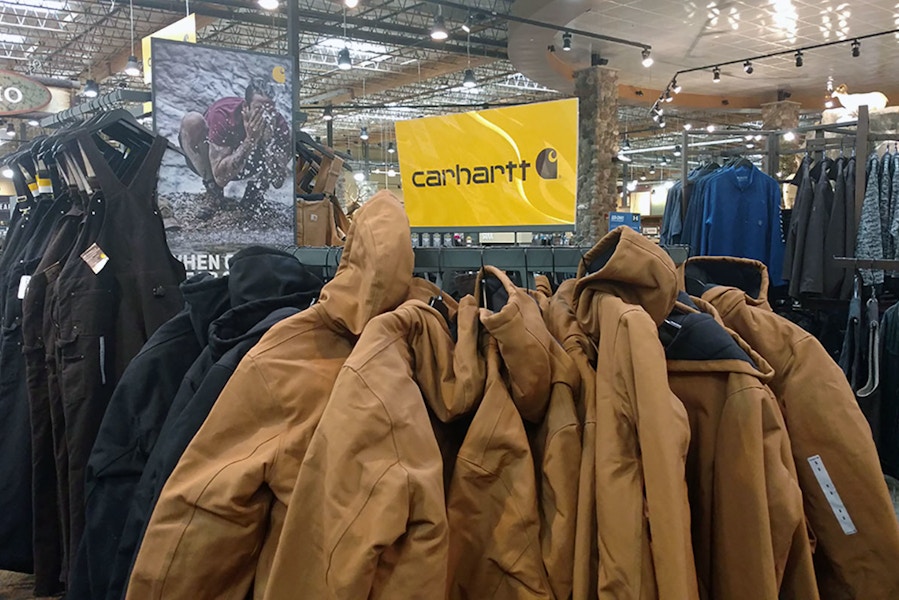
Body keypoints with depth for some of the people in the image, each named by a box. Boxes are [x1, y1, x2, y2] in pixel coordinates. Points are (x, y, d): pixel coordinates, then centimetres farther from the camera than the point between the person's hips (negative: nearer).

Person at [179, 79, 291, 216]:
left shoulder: (279, 125, -28)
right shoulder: (222, 115, -36)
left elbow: (278, 182, -28)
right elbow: (221, 178, -39)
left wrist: (268, 141, -41)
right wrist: (250, 140, -46)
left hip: (246, 166, 3)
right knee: (192, 121, -32)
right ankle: (214, 194, -17)